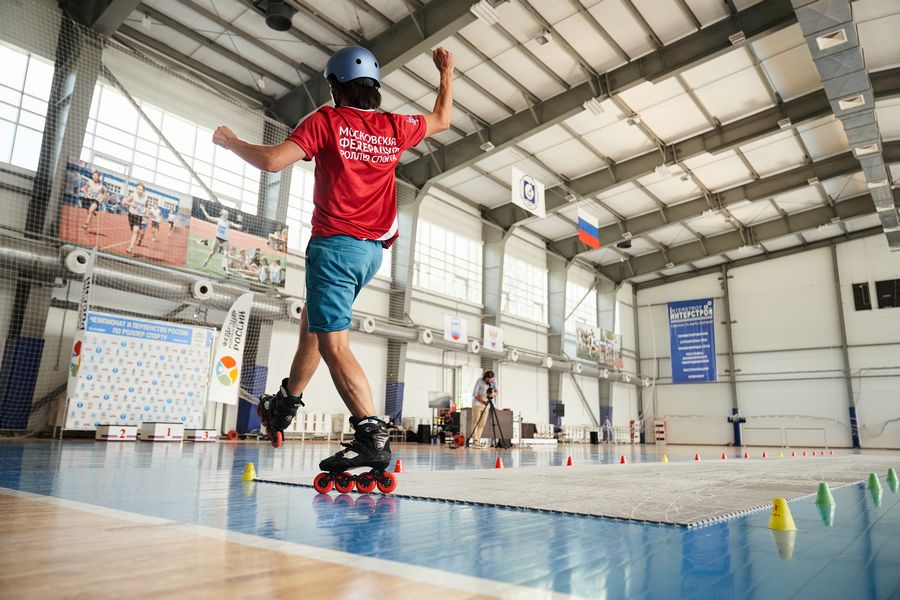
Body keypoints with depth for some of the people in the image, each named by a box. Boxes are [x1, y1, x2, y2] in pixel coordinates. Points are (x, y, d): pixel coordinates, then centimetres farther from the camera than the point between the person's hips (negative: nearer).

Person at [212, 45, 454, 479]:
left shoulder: (327, 120, -5)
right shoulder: (395, 127, 9)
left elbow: (272, 160, -13)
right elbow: (441, 120, 27)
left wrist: (230, 142, 6)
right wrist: (446, 73, 41)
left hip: (336, 244, -7)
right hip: (373, 249, 7)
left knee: (334, 343, -11)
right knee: (313, 320, 24)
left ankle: (372, 436, -22)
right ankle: (286, 402, 36)